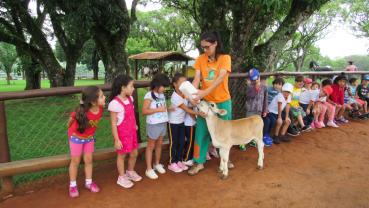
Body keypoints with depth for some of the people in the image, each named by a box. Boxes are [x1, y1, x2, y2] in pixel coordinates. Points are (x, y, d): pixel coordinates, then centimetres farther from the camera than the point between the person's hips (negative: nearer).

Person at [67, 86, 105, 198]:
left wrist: (91, 133, 9)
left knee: (88, 160, 14)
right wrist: (71, 131, 2)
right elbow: (71, 119, -16)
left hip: (89, 138, 4)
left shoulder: (100, 108, -22)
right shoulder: (81, 112, -38)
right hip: (76, 137, -4)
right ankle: (72, 185, 26)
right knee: (75, 161, 9)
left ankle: (88, 182, 31)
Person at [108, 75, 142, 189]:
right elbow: (113, 123, -18)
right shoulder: (115, 103, -22)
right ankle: (121, 177, 32)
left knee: (134, 153, 19)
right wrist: (116, 140, -16)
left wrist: (135, 125, 12)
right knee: (122, 155, 12)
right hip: (122, 133, -7)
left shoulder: (130, 98, 0)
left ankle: (130, 171, 44)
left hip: (132, 131, 7)